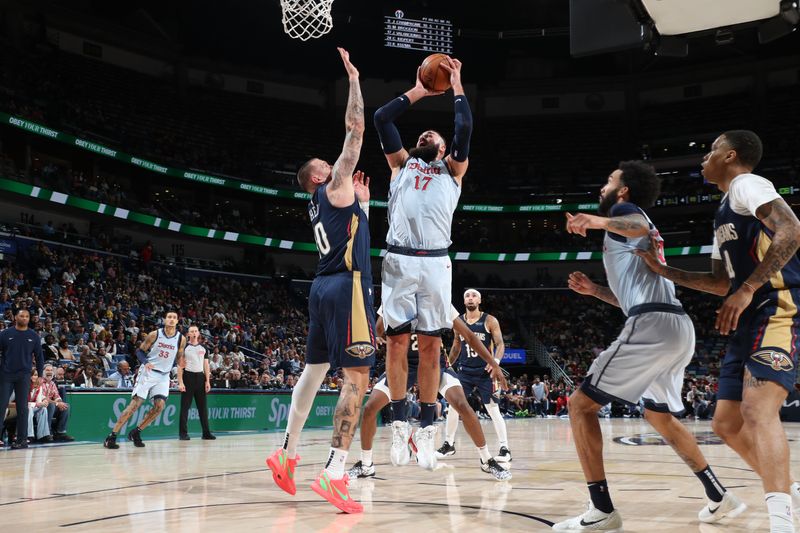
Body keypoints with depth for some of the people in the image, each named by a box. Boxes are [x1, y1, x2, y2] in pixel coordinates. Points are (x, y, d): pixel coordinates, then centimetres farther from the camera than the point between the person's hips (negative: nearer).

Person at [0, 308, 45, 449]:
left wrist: (40, 375, 6)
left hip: (24, 376, 0)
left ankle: (22, 439, 6)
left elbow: (39, 357, 10)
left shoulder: (33, 336, 6)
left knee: (22, 408, 3)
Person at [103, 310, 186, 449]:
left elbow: (179, 358, 12)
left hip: (163, 376, 3)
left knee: (159, 405, -12)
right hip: (147, 372, -3)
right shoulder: (155, 334, -7)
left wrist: (180, 362, -12)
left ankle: (136, 432, 6)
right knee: (135, 404, -10)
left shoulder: (181, 339, -1)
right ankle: (111, 436, -6)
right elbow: (140, 351, 0)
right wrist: (145, 362, -20)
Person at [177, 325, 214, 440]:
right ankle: (183, 433, 3)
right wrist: (180, 382, -12)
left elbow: (206, 365, 13)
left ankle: (206, 433, 7)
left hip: (200, 377, 4)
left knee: (203, 406, 4)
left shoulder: (203, 348, 12)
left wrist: (207, 381, 3)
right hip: (188, 376, -4)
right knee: (185, 406, -2)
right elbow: (180, 366, -4)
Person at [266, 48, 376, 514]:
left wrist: (363, 201, 35)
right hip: (348, 287, -9)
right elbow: (356, 130, -5)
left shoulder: (324, 204, 21)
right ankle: (335, 473, -19)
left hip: (325, 288, 9)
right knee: (357, 379, -12)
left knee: (314, 370, 16)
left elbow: (357, 234, 34)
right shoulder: (336, 187, -1)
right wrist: (354, 80, 2)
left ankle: (287, 454, 19)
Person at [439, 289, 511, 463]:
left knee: (493, 410, -7)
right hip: (465, 371, 4)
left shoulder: (490, 321, -5)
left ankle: (504, 449, -1)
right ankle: (449, 444, 18)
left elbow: (500, 344, -7)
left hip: (485, 371, -4)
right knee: (453, 407, 2)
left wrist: (496, 361, -25)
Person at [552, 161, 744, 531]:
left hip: (653, 325, -10)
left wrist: (599, 221, -38)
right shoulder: (627, 224, 33)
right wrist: (595, 290, 28)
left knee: (580, 404, -6)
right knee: (659, 415, 28)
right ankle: (720, 499, 27)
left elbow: (642, 228, -21)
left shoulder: (625, 209, 6)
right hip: (677, 326, 10)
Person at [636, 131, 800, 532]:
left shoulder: (747, 184, -3)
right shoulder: (724, 213, 26)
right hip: (750, 320, 10)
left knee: (758, 409, -27)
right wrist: (662, 270, 21)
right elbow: (721, 282, 28)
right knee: (726, 423, 9)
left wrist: (747, 289, -24)